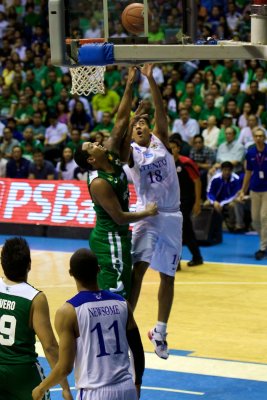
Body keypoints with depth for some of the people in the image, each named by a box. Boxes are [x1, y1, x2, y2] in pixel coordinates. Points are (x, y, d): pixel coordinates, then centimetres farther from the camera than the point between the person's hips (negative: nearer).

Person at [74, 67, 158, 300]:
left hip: (116, 237, 9)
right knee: (114, 294, -9)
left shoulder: (112, 157, 1)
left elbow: (121, 121, 0)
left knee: (106, 290, 15)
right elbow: (119, 217, -22)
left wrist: (130, 85, -6)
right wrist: (147, 213, -8)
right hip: (111, 239, -9)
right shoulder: (99, 183, -22)